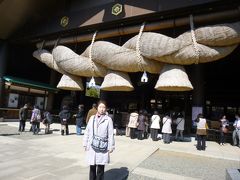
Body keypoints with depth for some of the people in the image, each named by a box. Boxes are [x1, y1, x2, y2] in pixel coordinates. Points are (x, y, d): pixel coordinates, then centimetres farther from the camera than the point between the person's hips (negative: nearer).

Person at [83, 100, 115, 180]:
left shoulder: (108, 119, -5)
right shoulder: (92, 118, 5)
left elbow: (110, 134, -4)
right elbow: (87, 132, 8)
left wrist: (111, 147, -5)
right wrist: (85, 144, 8)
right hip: (92, 147, 3)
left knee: (100, 168, 6)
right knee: (92, 167, 14)